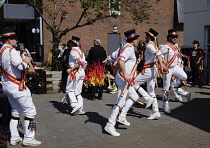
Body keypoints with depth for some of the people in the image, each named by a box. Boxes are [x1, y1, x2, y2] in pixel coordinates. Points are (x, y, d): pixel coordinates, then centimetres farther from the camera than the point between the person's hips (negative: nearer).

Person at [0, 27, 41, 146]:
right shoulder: (11, 51, -17)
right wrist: (26, 61, -5)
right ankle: (28, 138, 4)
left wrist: (23, 61, 10)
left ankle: (14, 138, 23)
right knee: (30, 110, -1)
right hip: (17, 86, -10)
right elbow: (21, 66, -26)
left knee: (16, 111, 19)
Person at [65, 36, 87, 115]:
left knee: (69, 89, 1)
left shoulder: (73, 51, -10)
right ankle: (80, 109, 8)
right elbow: (85, 64, 14)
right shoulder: (81, 51, 16)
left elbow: (79, 63, -21)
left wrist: (71, 69, -17)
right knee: (78, 91, 10)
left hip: (75, 72, -8)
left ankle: (75, 105, -12)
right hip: (82, 72, 8)